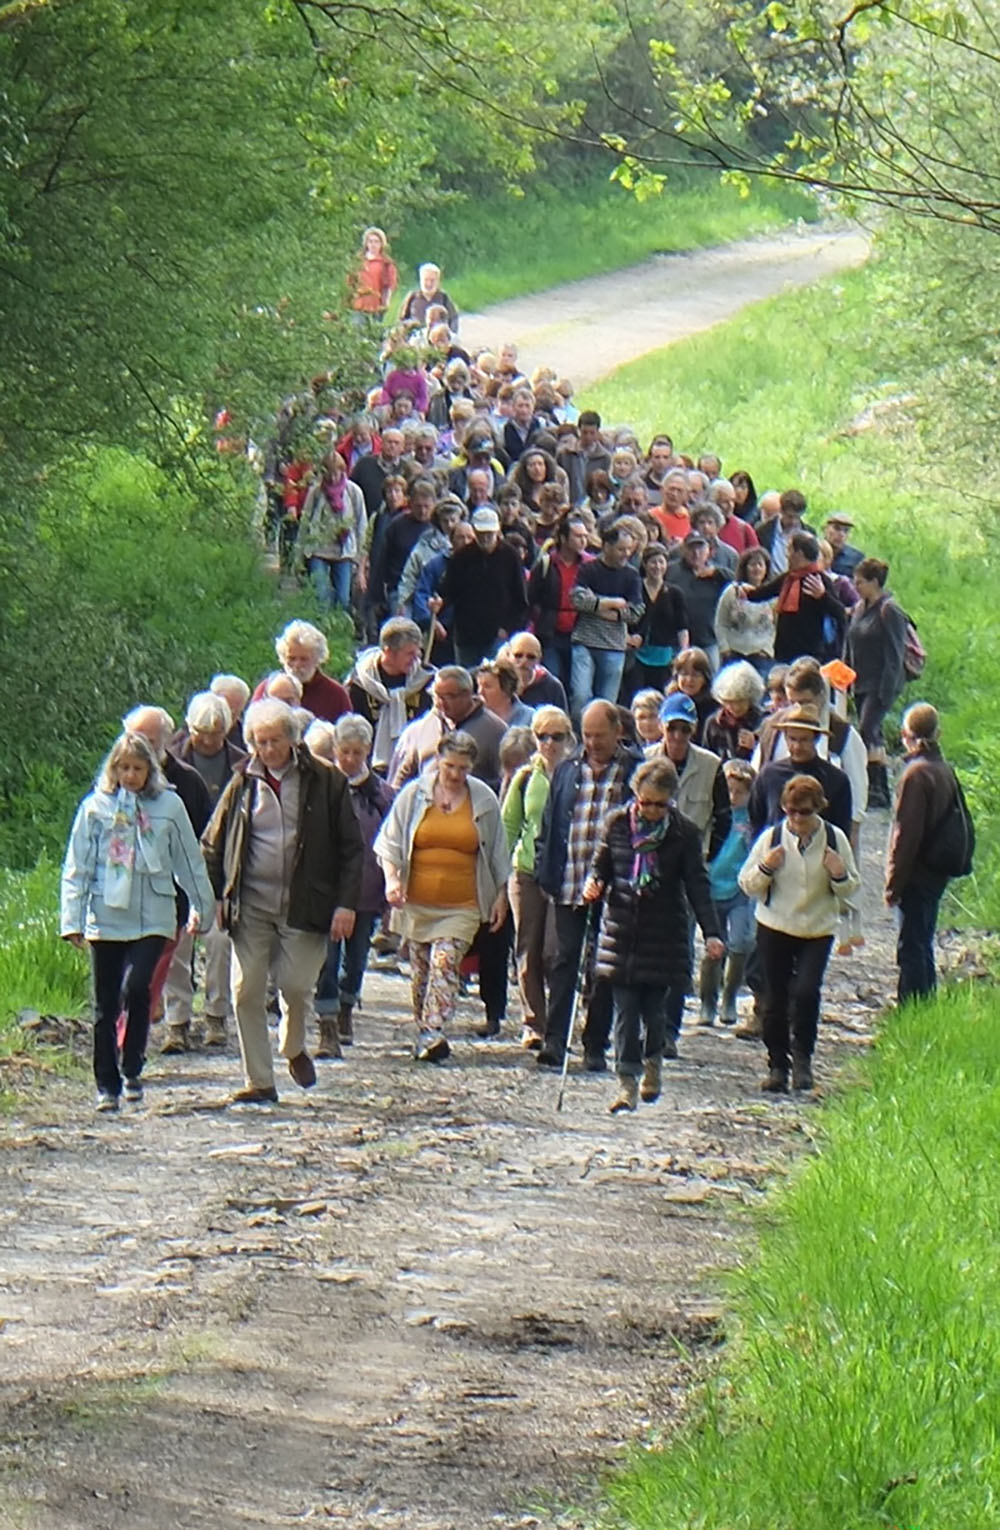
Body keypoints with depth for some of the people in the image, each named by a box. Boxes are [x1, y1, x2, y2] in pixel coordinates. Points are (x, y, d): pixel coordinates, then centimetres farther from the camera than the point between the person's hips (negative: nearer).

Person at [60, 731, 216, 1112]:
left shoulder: (168, 806, 3)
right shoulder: (95, 807, 2)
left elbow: (189, 862, 13)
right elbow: (77, 867, 4)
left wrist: (202, 907, 18)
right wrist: (72, 919, -2)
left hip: (153, 919, -1)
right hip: (105, 919, 1)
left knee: (136, 987, -19)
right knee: (105, 1005, 5)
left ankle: (131, 1068, -2)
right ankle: (106, 1085, 15)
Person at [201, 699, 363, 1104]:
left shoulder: (325, 782, 1)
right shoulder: (242, 785, 7)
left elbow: (351, 848, 2)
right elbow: (213, 846, 13)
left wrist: (346, 904, -6)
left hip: (303, 904, -2)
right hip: (250, 905, 2)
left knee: (296, 986, -7)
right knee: (247, 993, -3)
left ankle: (293, 1048, 26)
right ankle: (258, 1081, 5)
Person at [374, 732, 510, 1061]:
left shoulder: (484, 800, 4)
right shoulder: (415, 794, 2)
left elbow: (497, 853, 13)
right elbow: (389, 842, 6)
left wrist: (501, 895, 10)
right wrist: (391, 878, -9)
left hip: (462, 906, -2)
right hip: (418, 902, 2)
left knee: (444, 961, -18)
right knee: (421, 969, 6)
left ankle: (434, 1034, -26)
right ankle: (423, 1034, 18)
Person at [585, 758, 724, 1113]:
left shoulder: (683, 833, -3)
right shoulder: (617, 824, 1)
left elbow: (697, 884, -5)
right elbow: (601, 866, 13)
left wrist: (711, 933, -13)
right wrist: (593, 885, -11)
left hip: (664, 933, -1)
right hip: (621, 931, 1)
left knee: (655, 1008, 5)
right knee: (625, 1010, -3)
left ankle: (653, 1062, 33)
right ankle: (627, 1083, -1)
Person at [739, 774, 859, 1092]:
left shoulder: (834, 839, -1)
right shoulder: (772, 838, -2)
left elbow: (851, 889, 8)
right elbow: (747, 885, 3)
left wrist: (840, 875, -14)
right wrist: (765, 868, -16)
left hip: (818, 931, -1)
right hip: (774, 928, 1)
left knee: (806, 991, -17)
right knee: (775, 998, 3)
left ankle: (802, 1058, 1)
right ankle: (777, 1065, 17)